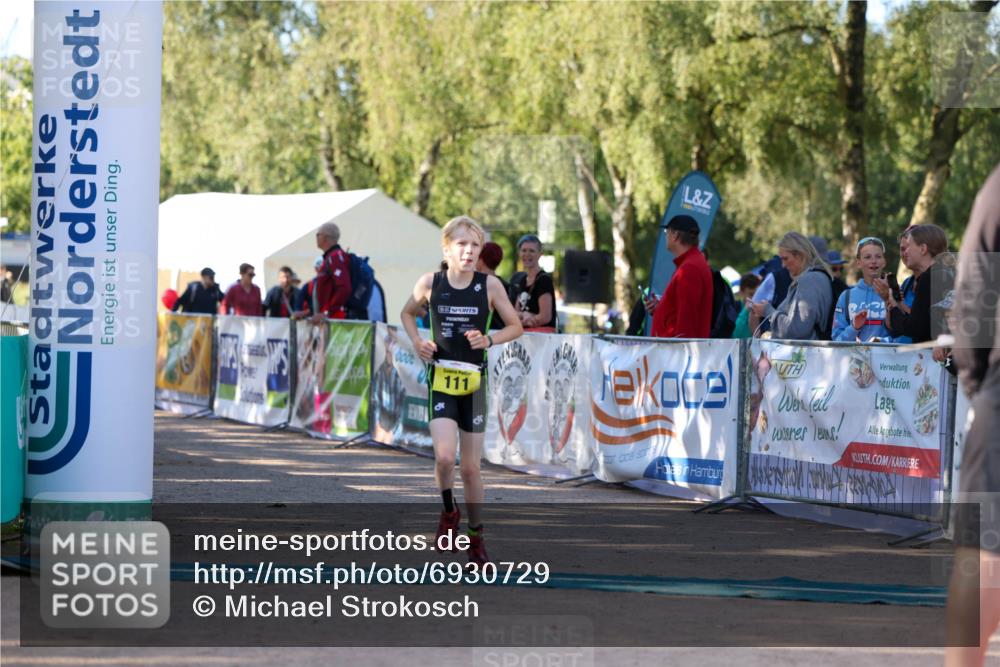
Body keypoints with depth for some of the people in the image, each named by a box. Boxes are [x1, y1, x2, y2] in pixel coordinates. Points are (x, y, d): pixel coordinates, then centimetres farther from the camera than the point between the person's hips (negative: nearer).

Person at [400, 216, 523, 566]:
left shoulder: (490, 285, -5)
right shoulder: (430, 283, -4)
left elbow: (515, 326, 5)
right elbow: (407, 313, 16)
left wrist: (489, 340, -13)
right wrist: (417, 341, -1)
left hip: (474, 380, 1)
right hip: (440, 378, -1)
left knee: (470, 467, 6)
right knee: (444, 457, -19)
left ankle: (476, 536, 21)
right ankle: (449, 511, 10)